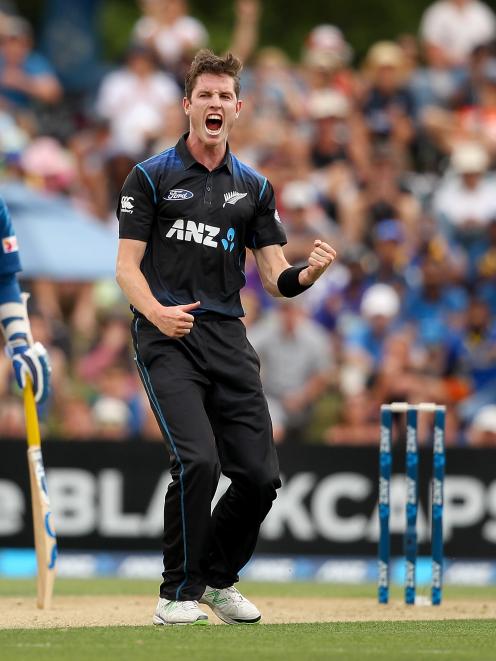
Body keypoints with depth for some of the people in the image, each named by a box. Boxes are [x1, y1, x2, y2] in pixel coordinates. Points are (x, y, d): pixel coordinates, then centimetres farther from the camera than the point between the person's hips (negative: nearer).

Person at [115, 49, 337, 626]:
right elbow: (127, 266, -2)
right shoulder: (150, 178, 4)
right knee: (198, 461, -22)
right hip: (168, 339, -4)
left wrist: (310, 271, -13)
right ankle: (179, 593, -7)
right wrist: (158, 312, -22)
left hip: (228, 339, 5)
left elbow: (276, 279, 11)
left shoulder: (253, 188, 16)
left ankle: (219, 579, 23)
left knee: (260, 475, -2)